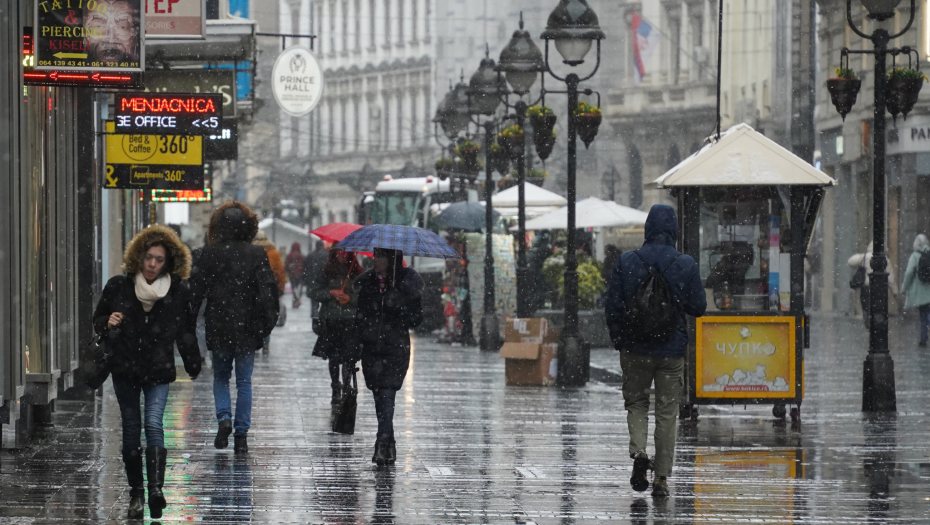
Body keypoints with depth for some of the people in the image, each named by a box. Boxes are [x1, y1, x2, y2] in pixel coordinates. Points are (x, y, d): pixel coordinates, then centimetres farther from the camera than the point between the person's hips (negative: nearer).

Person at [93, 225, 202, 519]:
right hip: (125, 369, 2)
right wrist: (108, 324, -14)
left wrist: (193, 366, 16)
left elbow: (186, 332, 9)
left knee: (154, 424, -16)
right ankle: (136, 492, 15)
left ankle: (156, 489, -23)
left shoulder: (179, 292, -3)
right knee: (131, 429, 6)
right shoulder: (118, 287, -3)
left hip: (159, 371, -2)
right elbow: (98, 321, 9)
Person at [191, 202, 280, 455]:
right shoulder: (257, 254, -4)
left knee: (220, 376, 17)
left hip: (218, 328, 0)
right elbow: (267, 290, -4)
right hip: (247, 329, 0)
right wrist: (267, 322, 2)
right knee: (244, 381, 8)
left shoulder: (210, 253, -4)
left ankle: (224, 418, -7)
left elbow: (196, 288, -3)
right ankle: (241, 434, 4)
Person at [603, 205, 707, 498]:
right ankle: (661, 479, 7)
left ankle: (638, 451, -9)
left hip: (635, 349, 0)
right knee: (667, 412, 7)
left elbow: (612, 306, -3)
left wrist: (618, 340, 11)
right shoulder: (686, 266, -7)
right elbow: (698, 307, -2)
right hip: (672, 350, 0)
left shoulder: (626, 263, -6)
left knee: (636, 403, 17)